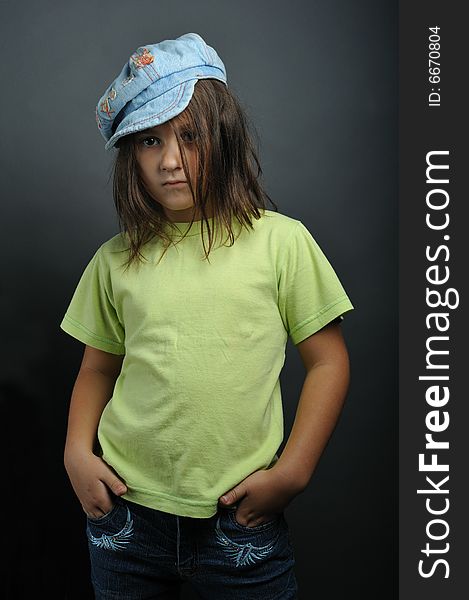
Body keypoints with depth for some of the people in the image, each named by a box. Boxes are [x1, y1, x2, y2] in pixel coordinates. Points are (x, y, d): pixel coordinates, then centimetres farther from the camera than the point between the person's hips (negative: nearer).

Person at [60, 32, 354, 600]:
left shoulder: (282, 241, -7)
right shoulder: (115, 260, 1)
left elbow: (328, 362, -3)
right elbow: (98, 368, 12)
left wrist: (291, 473, -8)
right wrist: (77, 452, -2)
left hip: (241, 517, -2)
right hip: (125, 512, 3)